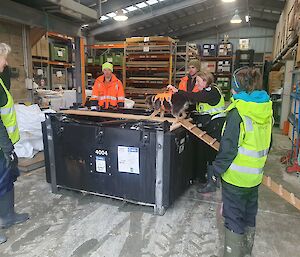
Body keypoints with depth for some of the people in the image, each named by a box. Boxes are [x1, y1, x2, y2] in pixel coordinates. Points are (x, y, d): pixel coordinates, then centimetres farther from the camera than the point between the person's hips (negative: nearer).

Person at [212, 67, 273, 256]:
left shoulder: (238, 112, -20)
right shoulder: (266, 109, 2)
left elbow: (229, 146, -21)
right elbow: (266, 143, 11)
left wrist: (217, 169, -10)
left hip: (236, 177, -7)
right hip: (255, 176, 7)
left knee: (233, 219, 8)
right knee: (249, 216, 23)